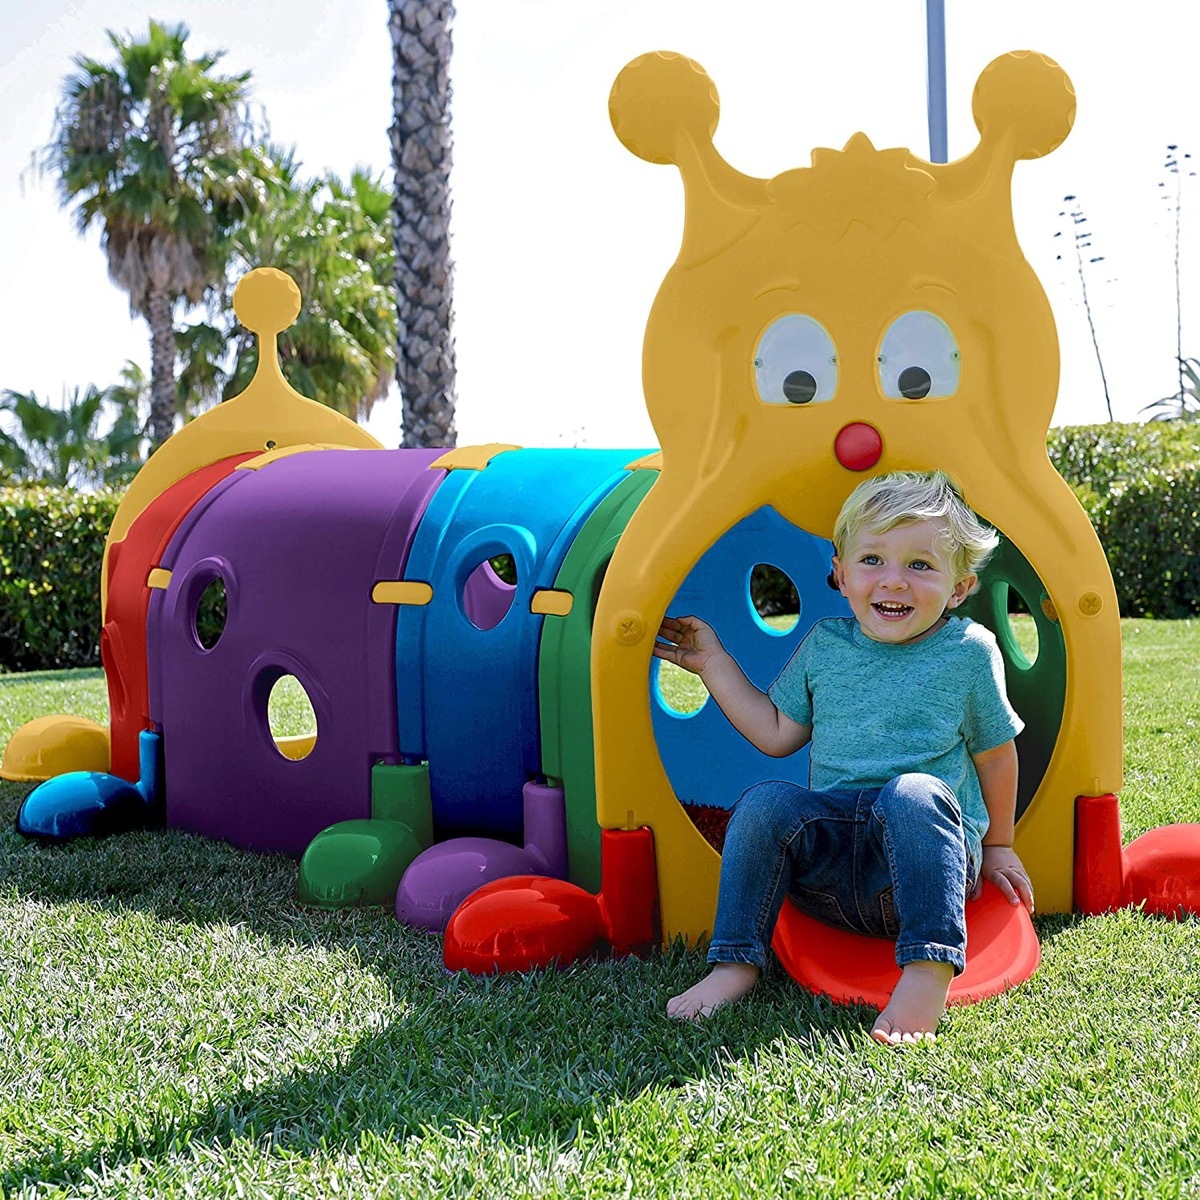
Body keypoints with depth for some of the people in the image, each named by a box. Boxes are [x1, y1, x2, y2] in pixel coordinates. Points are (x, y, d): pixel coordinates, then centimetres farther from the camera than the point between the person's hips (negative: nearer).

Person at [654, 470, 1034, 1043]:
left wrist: (997, 846, 18)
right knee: (766, 803, -23)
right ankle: (735, 963, -16)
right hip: (831, 857, 3)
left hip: (929, 851, -3)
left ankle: (929, 972, -40)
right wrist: (714, 664, 16)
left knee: (915, 792, -34)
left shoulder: (969, 651, 2)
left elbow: (995, 755, 11)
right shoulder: (824, 645, 11)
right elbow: (777, 734, 17)